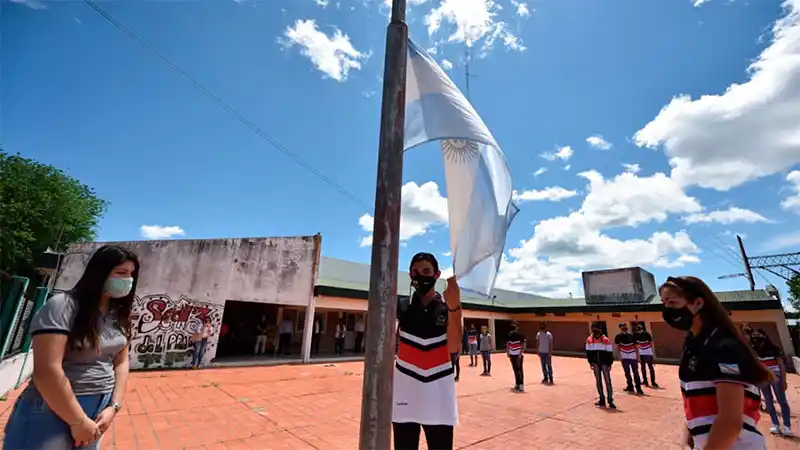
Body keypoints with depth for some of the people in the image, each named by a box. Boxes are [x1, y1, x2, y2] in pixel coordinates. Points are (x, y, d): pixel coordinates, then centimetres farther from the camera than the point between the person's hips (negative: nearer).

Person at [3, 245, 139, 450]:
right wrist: (78, 421, -18)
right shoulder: (61, 307, -18)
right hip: (52, 412, -6)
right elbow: (47, 371, -22)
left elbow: (121, 362, 6)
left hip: (98, 410, 6)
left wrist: (114, 406, -4)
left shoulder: (119, 315, 3)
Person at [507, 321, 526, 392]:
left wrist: (520, 353, -16)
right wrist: (507, 352, 6)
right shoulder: (509, 335, 6)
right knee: (515, 370, 13)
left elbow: (524, 345, -11)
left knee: (519, 369, -5)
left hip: (518, 355, -6)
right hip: (512, 355, 6)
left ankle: (521, 385, -1)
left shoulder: (520, 335, -11)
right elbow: (507, 344, 16)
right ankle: (517, 384, 23)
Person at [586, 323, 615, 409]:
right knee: (598, 381, 9)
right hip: (595, 363, 3)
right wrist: (591, 363, 4)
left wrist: (609, 364, -8)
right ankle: (602, 399, 19)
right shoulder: (589, 340, -1)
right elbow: (588, 352, 7)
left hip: (604, 363, -3)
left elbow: (609, 352, -7)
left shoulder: (605, 340, -11)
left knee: (608, 381, -4)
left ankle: (610, 400, 3)